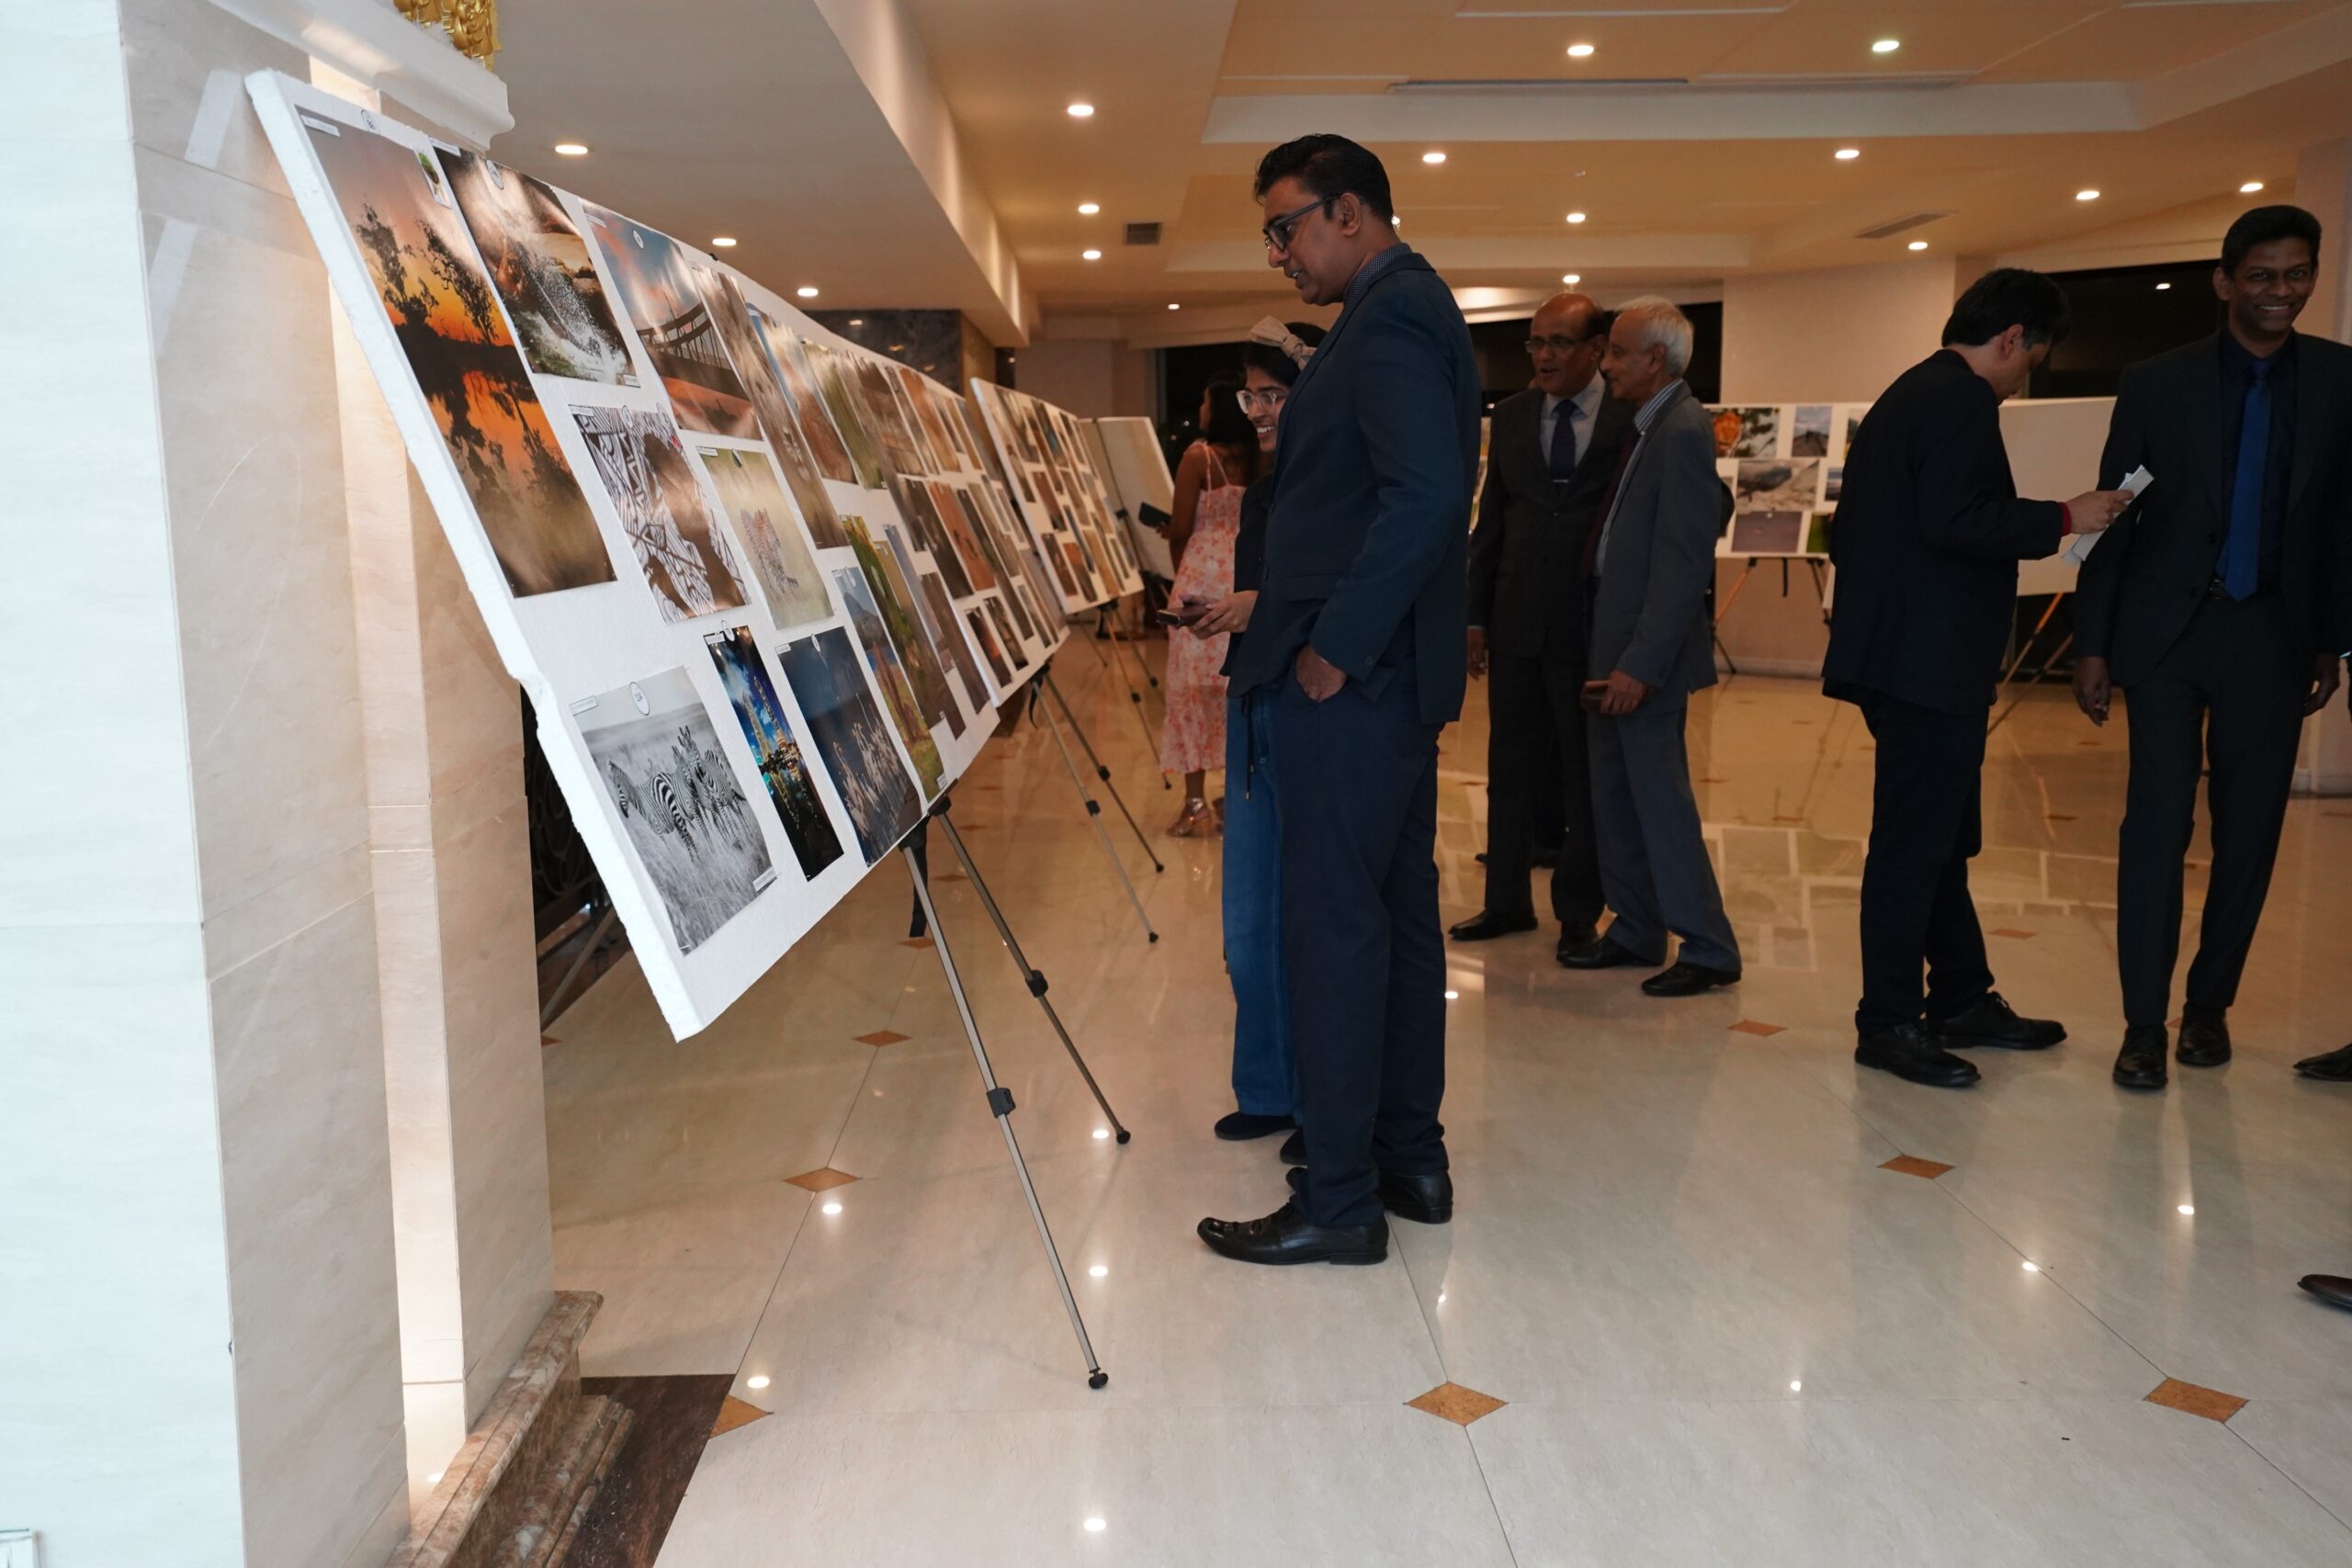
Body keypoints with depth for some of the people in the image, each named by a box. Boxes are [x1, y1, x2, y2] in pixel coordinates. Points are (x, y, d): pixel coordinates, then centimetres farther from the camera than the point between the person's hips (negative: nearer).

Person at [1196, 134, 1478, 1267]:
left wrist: (1333, 644, -20)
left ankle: (1339, 1201, 4)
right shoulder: (1413, 308, 19)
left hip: (1349, 677, -11)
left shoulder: (1389, 316, -13)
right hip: (1393, 667, 11)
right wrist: (1285, 602, 16)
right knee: (1399, 916, 14)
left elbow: (1427, 495, -25)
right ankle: (1410, 1159, 25)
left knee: (1333, 928, -5)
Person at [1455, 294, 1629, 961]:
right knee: (1511, 768, 11)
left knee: (1585, 774, 7)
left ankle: (1578, 910, 20)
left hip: (1592, 622, -3)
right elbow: (1490, 520, 10)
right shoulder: (1511, 415, 8)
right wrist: (1475, 615, 6)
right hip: (1517, 620, 4)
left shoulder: (1632, 419, -4)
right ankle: (1507, 900, 23)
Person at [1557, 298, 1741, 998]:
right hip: (1612, 640, 9)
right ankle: (1635, 932, 25)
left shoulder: (1682, 433, -16)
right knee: (1614, 799, 14)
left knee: (1660, 799, -3)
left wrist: (1642, 663, -22)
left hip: (1647, 652, -9)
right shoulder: (1647, 427, 13)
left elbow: (1684, 562, -21)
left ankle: (1707, 949, 7)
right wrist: (1611, 653, 13)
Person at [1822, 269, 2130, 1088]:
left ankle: (1963, 999, 28)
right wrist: (2063, 518, -15)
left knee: (1940, 837, 17)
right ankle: (1888, 1024, 3)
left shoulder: (1903, 396, 19)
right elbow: (1955, 518, -24)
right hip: (1932, 662, -11)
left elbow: (1848, 532, 20)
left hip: (1897, 653, 11)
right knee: (1915, 843, -4)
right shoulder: (1962, 400, -12)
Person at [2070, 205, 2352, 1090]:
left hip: (2272, 636, 2)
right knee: (2157, 825, -5)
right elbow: (2115, 519, 1)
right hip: (2167, 631, -2)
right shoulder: (2157, 384, 0)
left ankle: (2209, 1003, 22)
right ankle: (2144, 1021, 1)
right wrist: (2091, 645, -2)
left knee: (2250, 831, 7)